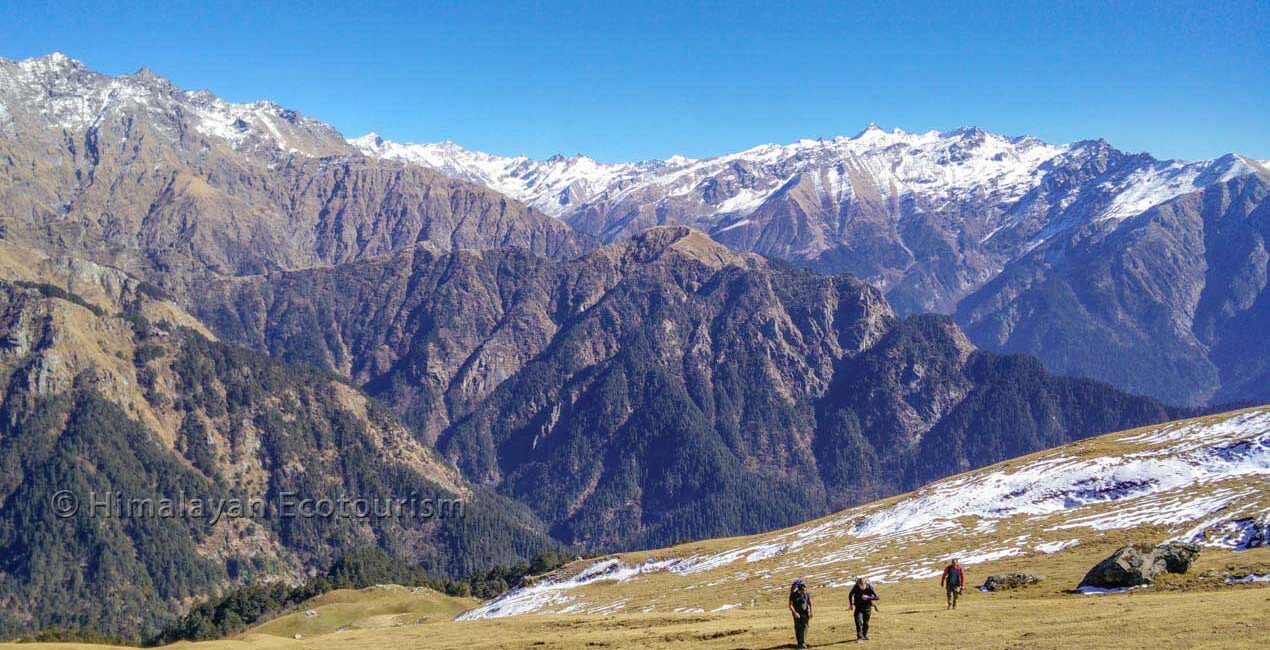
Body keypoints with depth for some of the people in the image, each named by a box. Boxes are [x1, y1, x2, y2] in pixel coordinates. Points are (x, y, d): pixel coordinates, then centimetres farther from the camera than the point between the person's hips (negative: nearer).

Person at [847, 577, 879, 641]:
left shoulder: (869, 587, -20)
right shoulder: (856, 588, -17)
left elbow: (877, 597, -19)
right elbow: (850, 595, 3)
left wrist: (868, 597, -32)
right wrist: (851, 604, 7)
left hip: (867, 607, 0)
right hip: (858, 607, 0)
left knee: (865, 622, 9)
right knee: (859, 622, -16)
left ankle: (865, 635, 30)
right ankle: (859, 637, -16)